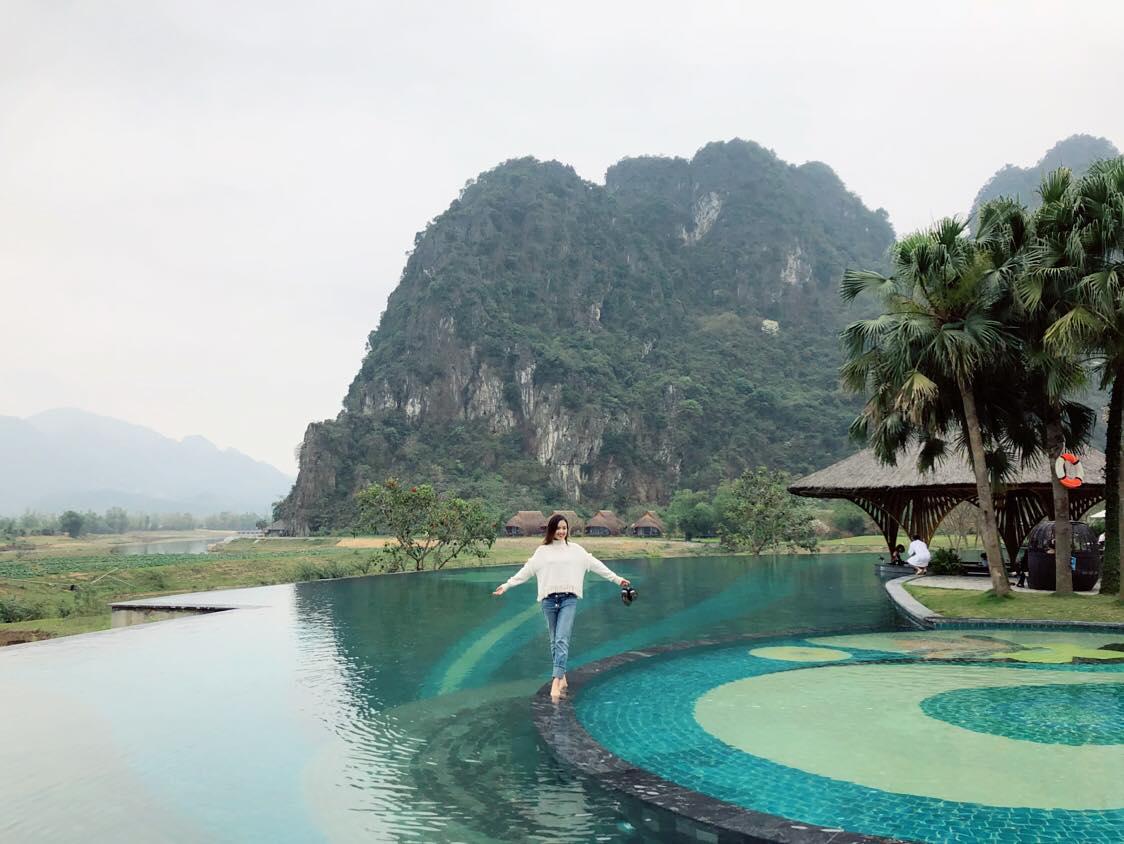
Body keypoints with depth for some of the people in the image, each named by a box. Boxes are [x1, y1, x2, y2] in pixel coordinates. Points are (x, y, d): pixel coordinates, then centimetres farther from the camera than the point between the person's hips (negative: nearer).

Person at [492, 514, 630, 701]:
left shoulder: (576, 550, 7)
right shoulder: (542, 551, 8)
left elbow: (596, 565, 9)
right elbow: (526, 571, 9)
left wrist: (617, 579, 9)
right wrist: (506, 585, 5)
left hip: (569, 599, -2)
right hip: (549, 600, 2)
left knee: (562, 640, -13)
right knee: (554, 642, 9)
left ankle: (556, 682, -19)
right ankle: (562, 677, 21)